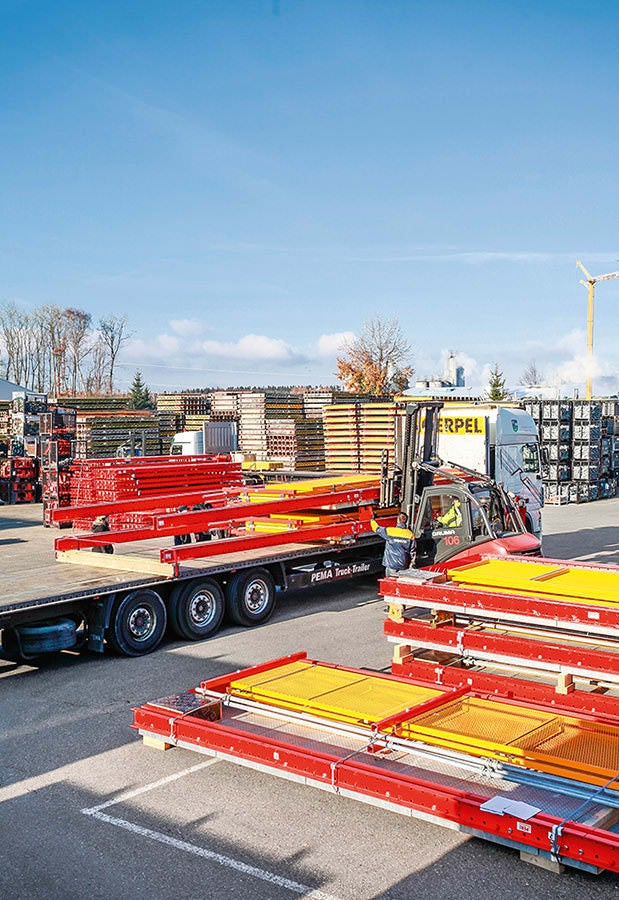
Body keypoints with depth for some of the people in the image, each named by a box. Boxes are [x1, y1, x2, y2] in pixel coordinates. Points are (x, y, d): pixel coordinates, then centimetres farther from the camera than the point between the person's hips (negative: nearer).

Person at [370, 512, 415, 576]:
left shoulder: (389, 531, -11)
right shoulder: (410, 534, -3)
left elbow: (377, 528, 4)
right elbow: (412, 551, 3)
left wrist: (372, 520, 23)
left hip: (391, 564, -2)